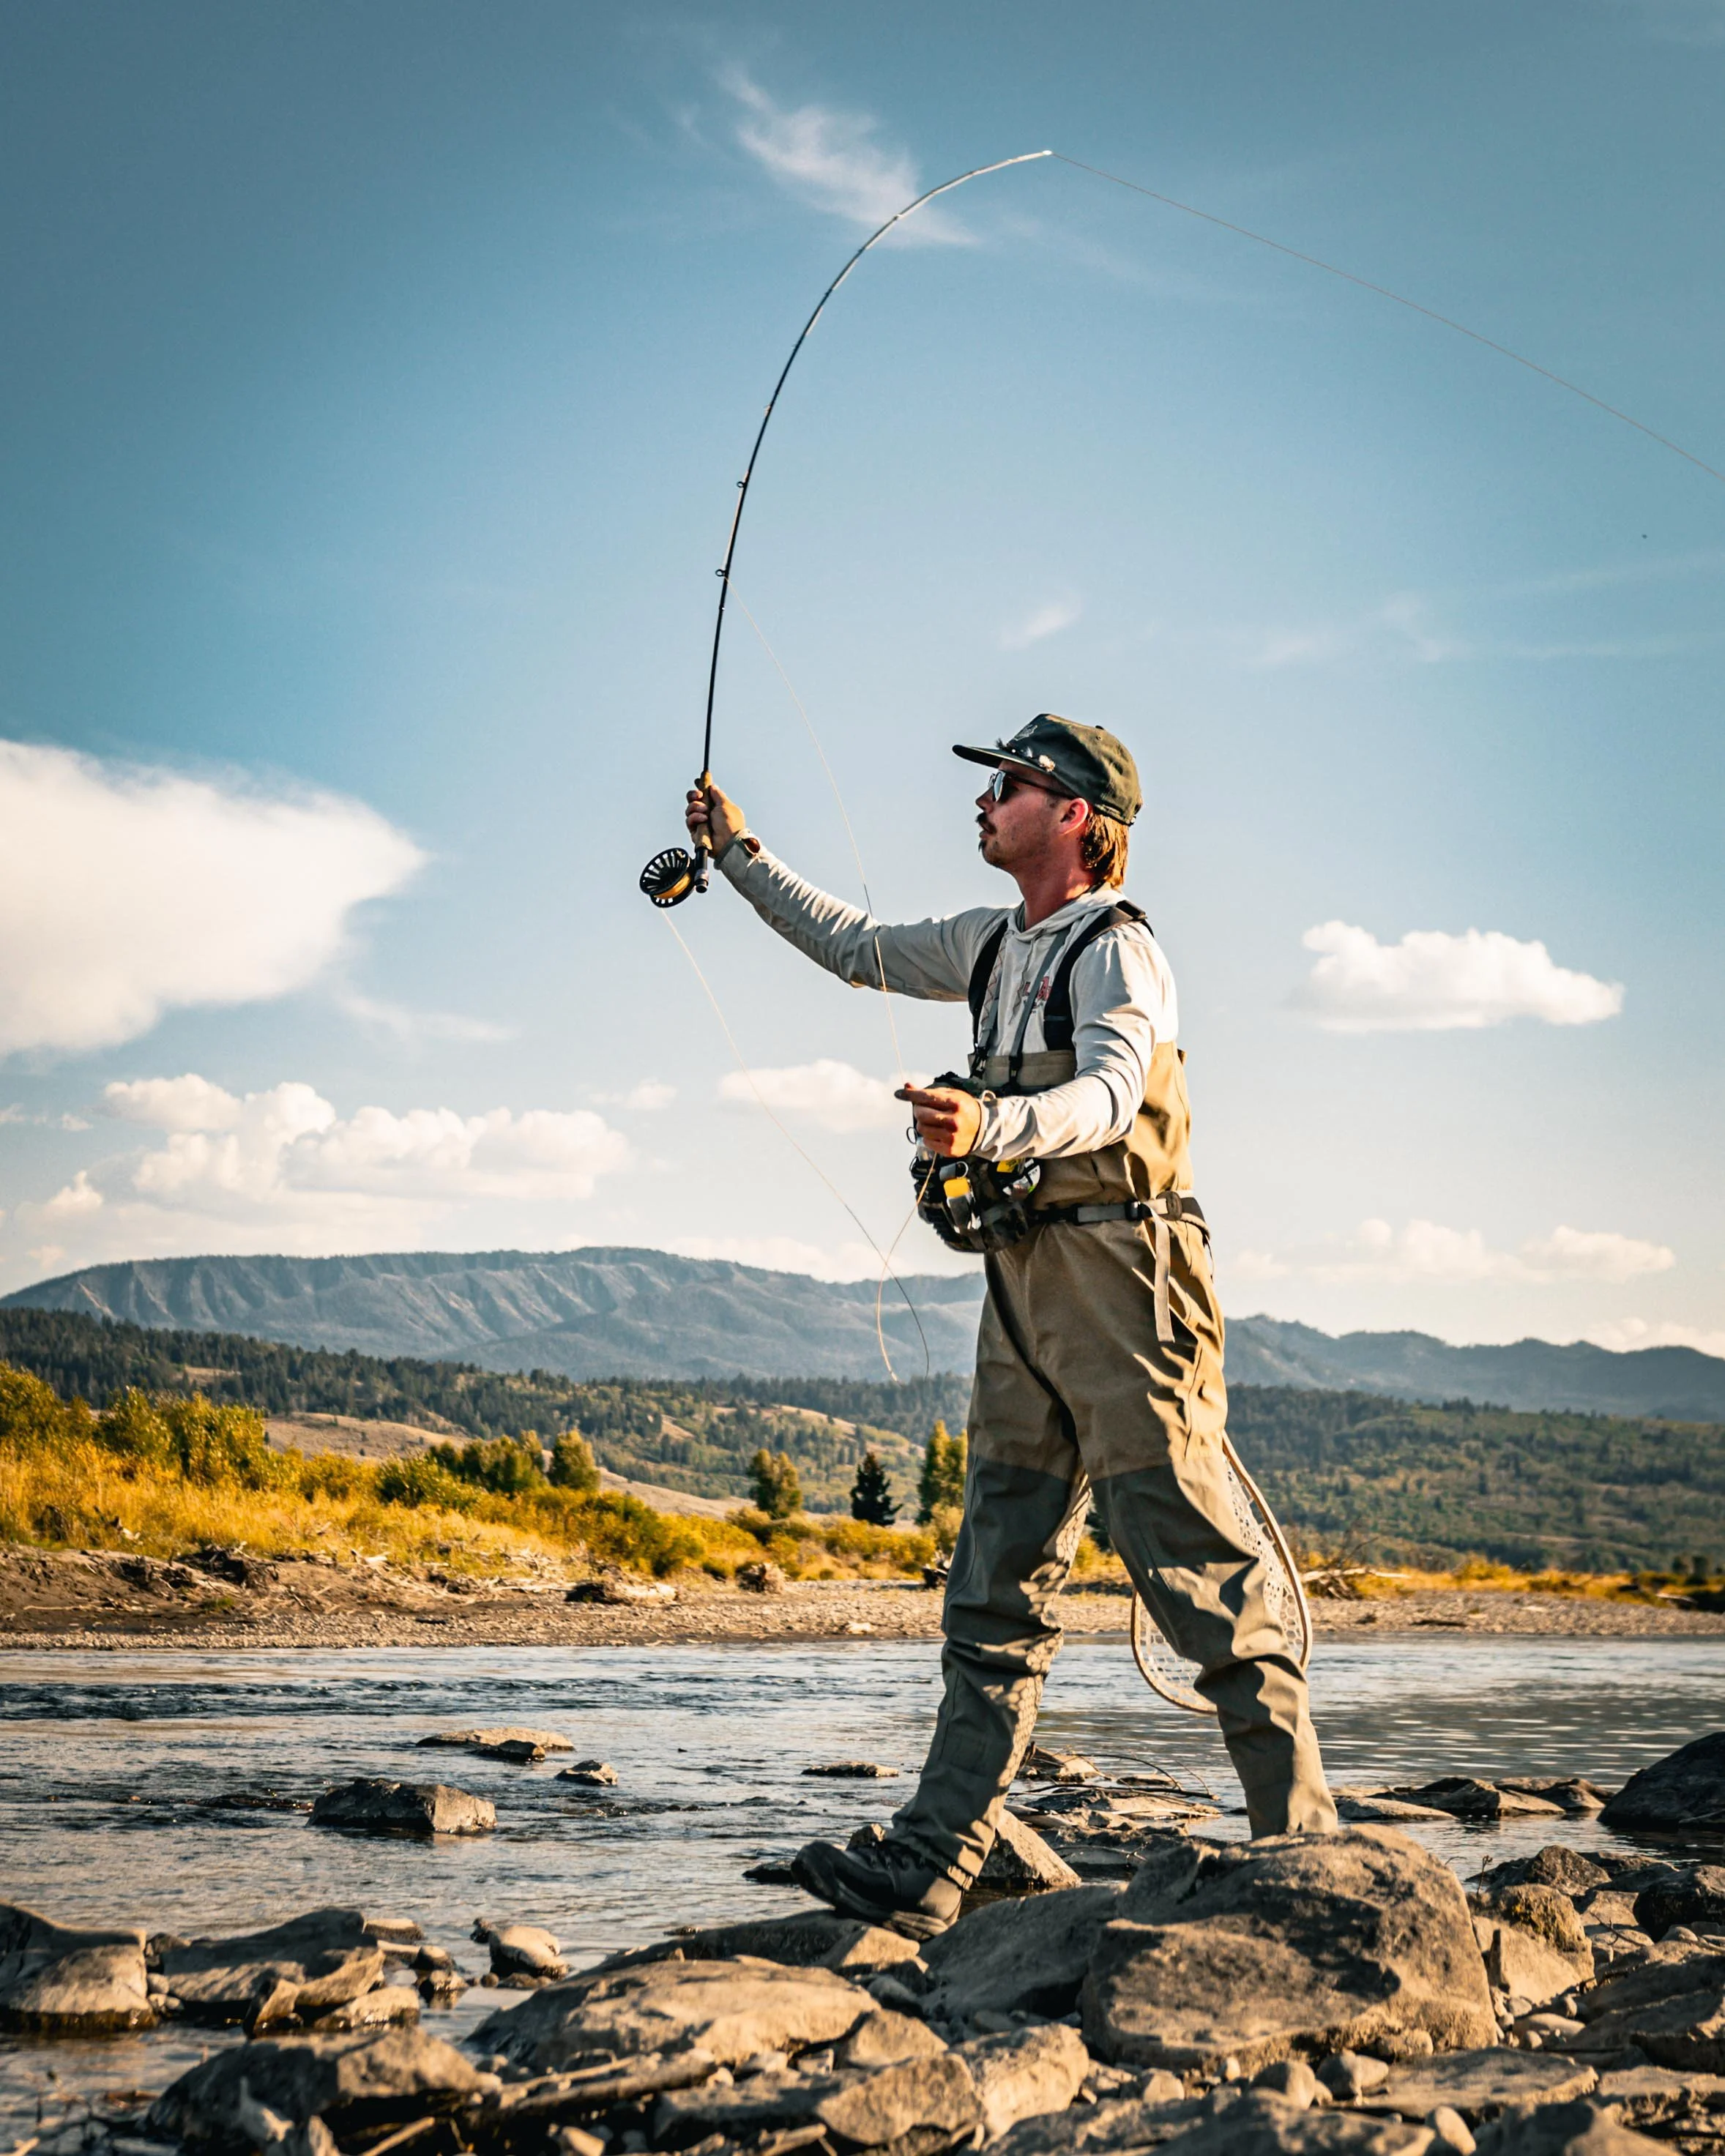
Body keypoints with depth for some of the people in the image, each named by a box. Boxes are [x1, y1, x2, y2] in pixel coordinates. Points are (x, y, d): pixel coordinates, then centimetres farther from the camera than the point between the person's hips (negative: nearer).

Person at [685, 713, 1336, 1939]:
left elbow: (1111, 1092, -28)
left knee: (1200, 1571, -10)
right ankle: (931, 1866, 9)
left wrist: (988, 1126, -45)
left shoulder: (1117, 950, -9)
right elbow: (857, 949, 33)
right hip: (1025, 1283, 9)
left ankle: (1305, 1844, -4)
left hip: (1120, 1271, -9)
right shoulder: (995, 946, 18)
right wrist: (741, 857, 33)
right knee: (997, 1592, 7)